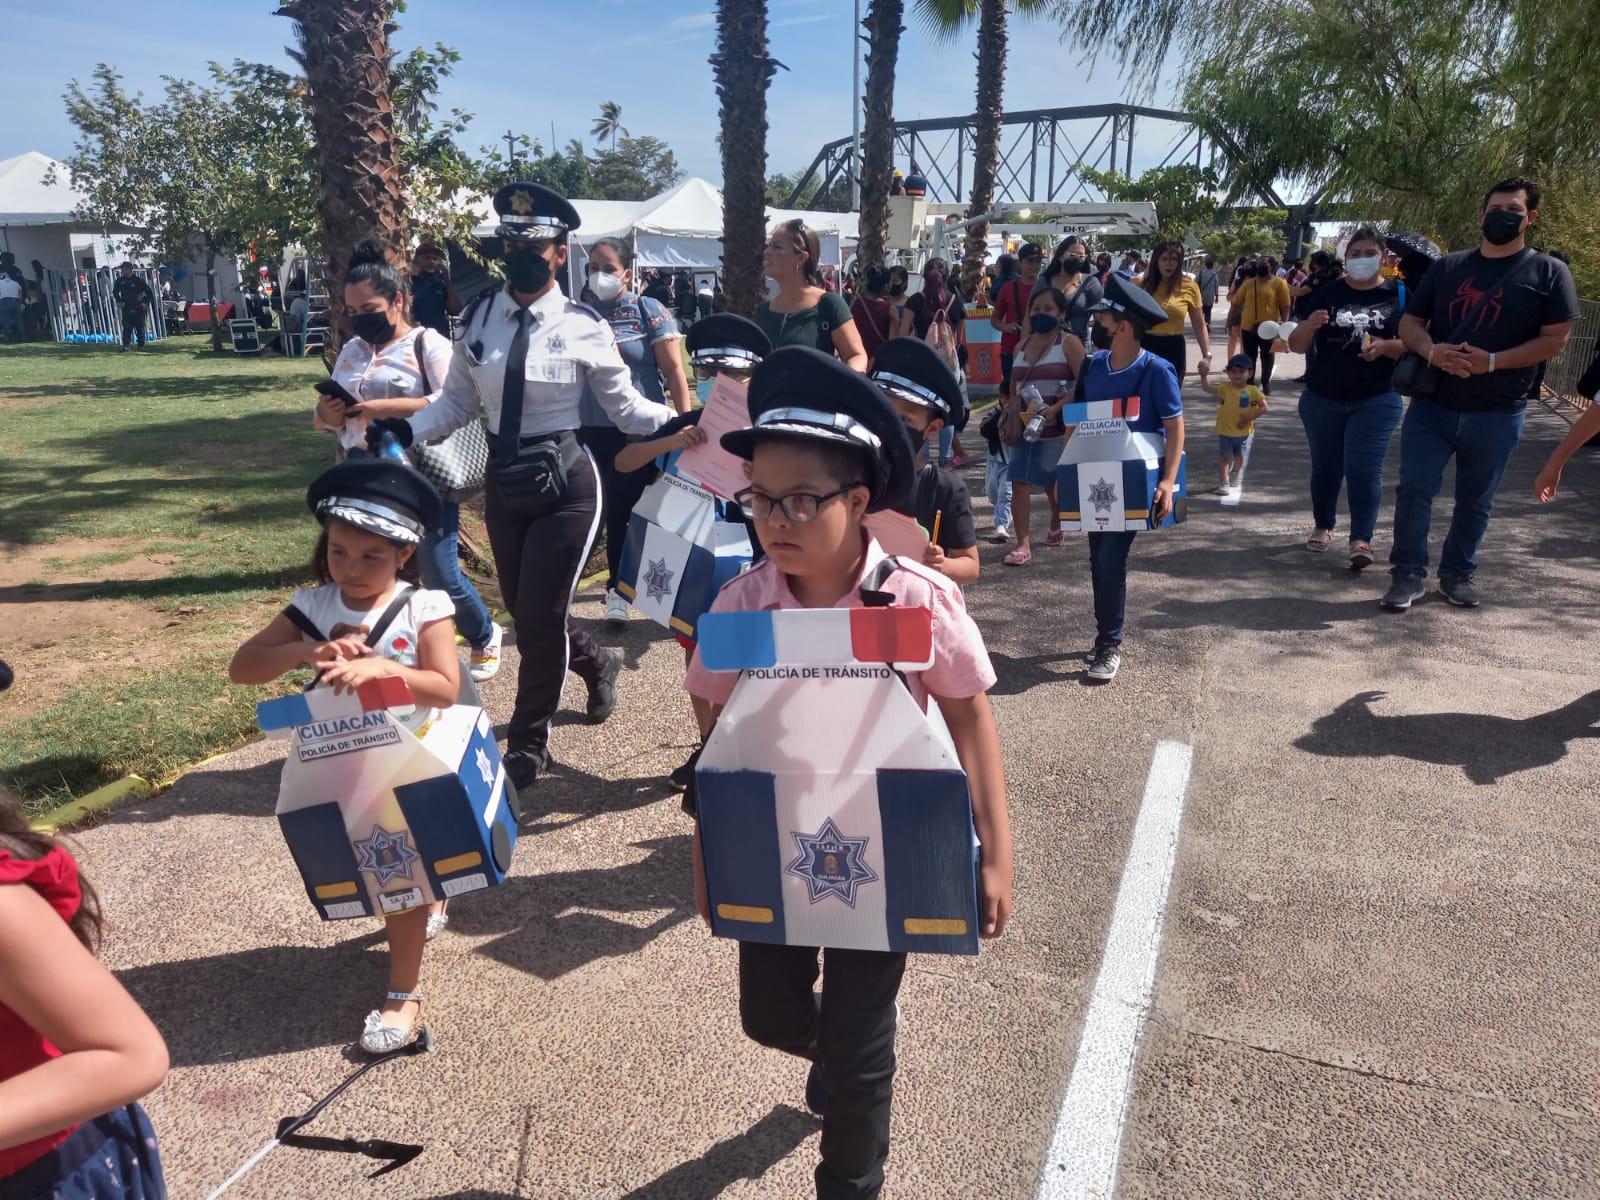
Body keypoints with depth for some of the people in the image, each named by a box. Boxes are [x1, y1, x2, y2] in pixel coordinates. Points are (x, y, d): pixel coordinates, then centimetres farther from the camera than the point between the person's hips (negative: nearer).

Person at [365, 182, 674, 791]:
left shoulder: (583, 327, -8)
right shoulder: (479, 316, 2)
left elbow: (625, 406, -4)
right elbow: (458, 402, 8)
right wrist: (406, 428, -7)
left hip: (565, 485, -5)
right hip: (503, 484, 5)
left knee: (540, 616, -4)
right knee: (524, 612, 15)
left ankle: (528, 745, 17)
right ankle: (597, 663, 48)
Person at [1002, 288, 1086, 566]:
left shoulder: (1069, 343, -4)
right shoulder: (1022, 346, 12)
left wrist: (1056, 408, -22)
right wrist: (1013, 409, -3)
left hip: (1058, 426, -4)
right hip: (1026, 426, 4)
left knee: (1054, 483, 11)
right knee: (1019, 481, -9)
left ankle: (1055, 526, 40)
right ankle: (1023, 545, -8)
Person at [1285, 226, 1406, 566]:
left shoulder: (1398, 295, 1)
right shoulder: (1327, 293, 3)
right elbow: (1297, 346, 3)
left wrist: (1385, 346, -19)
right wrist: (1308, 326, -19)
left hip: (1376, 400, -2)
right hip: (1323, 399, 2)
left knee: (1364, 469, -11)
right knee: (1325, 468, 12)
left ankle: (1361, 538, -7)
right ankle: (1323, 525, 30)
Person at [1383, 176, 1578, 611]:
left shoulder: (1548, 273, 0)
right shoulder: (1447, 266, 9)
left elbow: (1554, 340, -6)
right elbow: (1409, 322, 7)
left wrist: (1492, 362, -19)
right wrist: (1432, 350, -15)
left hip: (1497, 414, -1)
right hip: (1432, 405, 2)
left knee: (1475, 501, 9)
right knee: (1414, 488, -6)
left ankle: (1457, 574, 24)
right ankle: (1409, 574, 6)